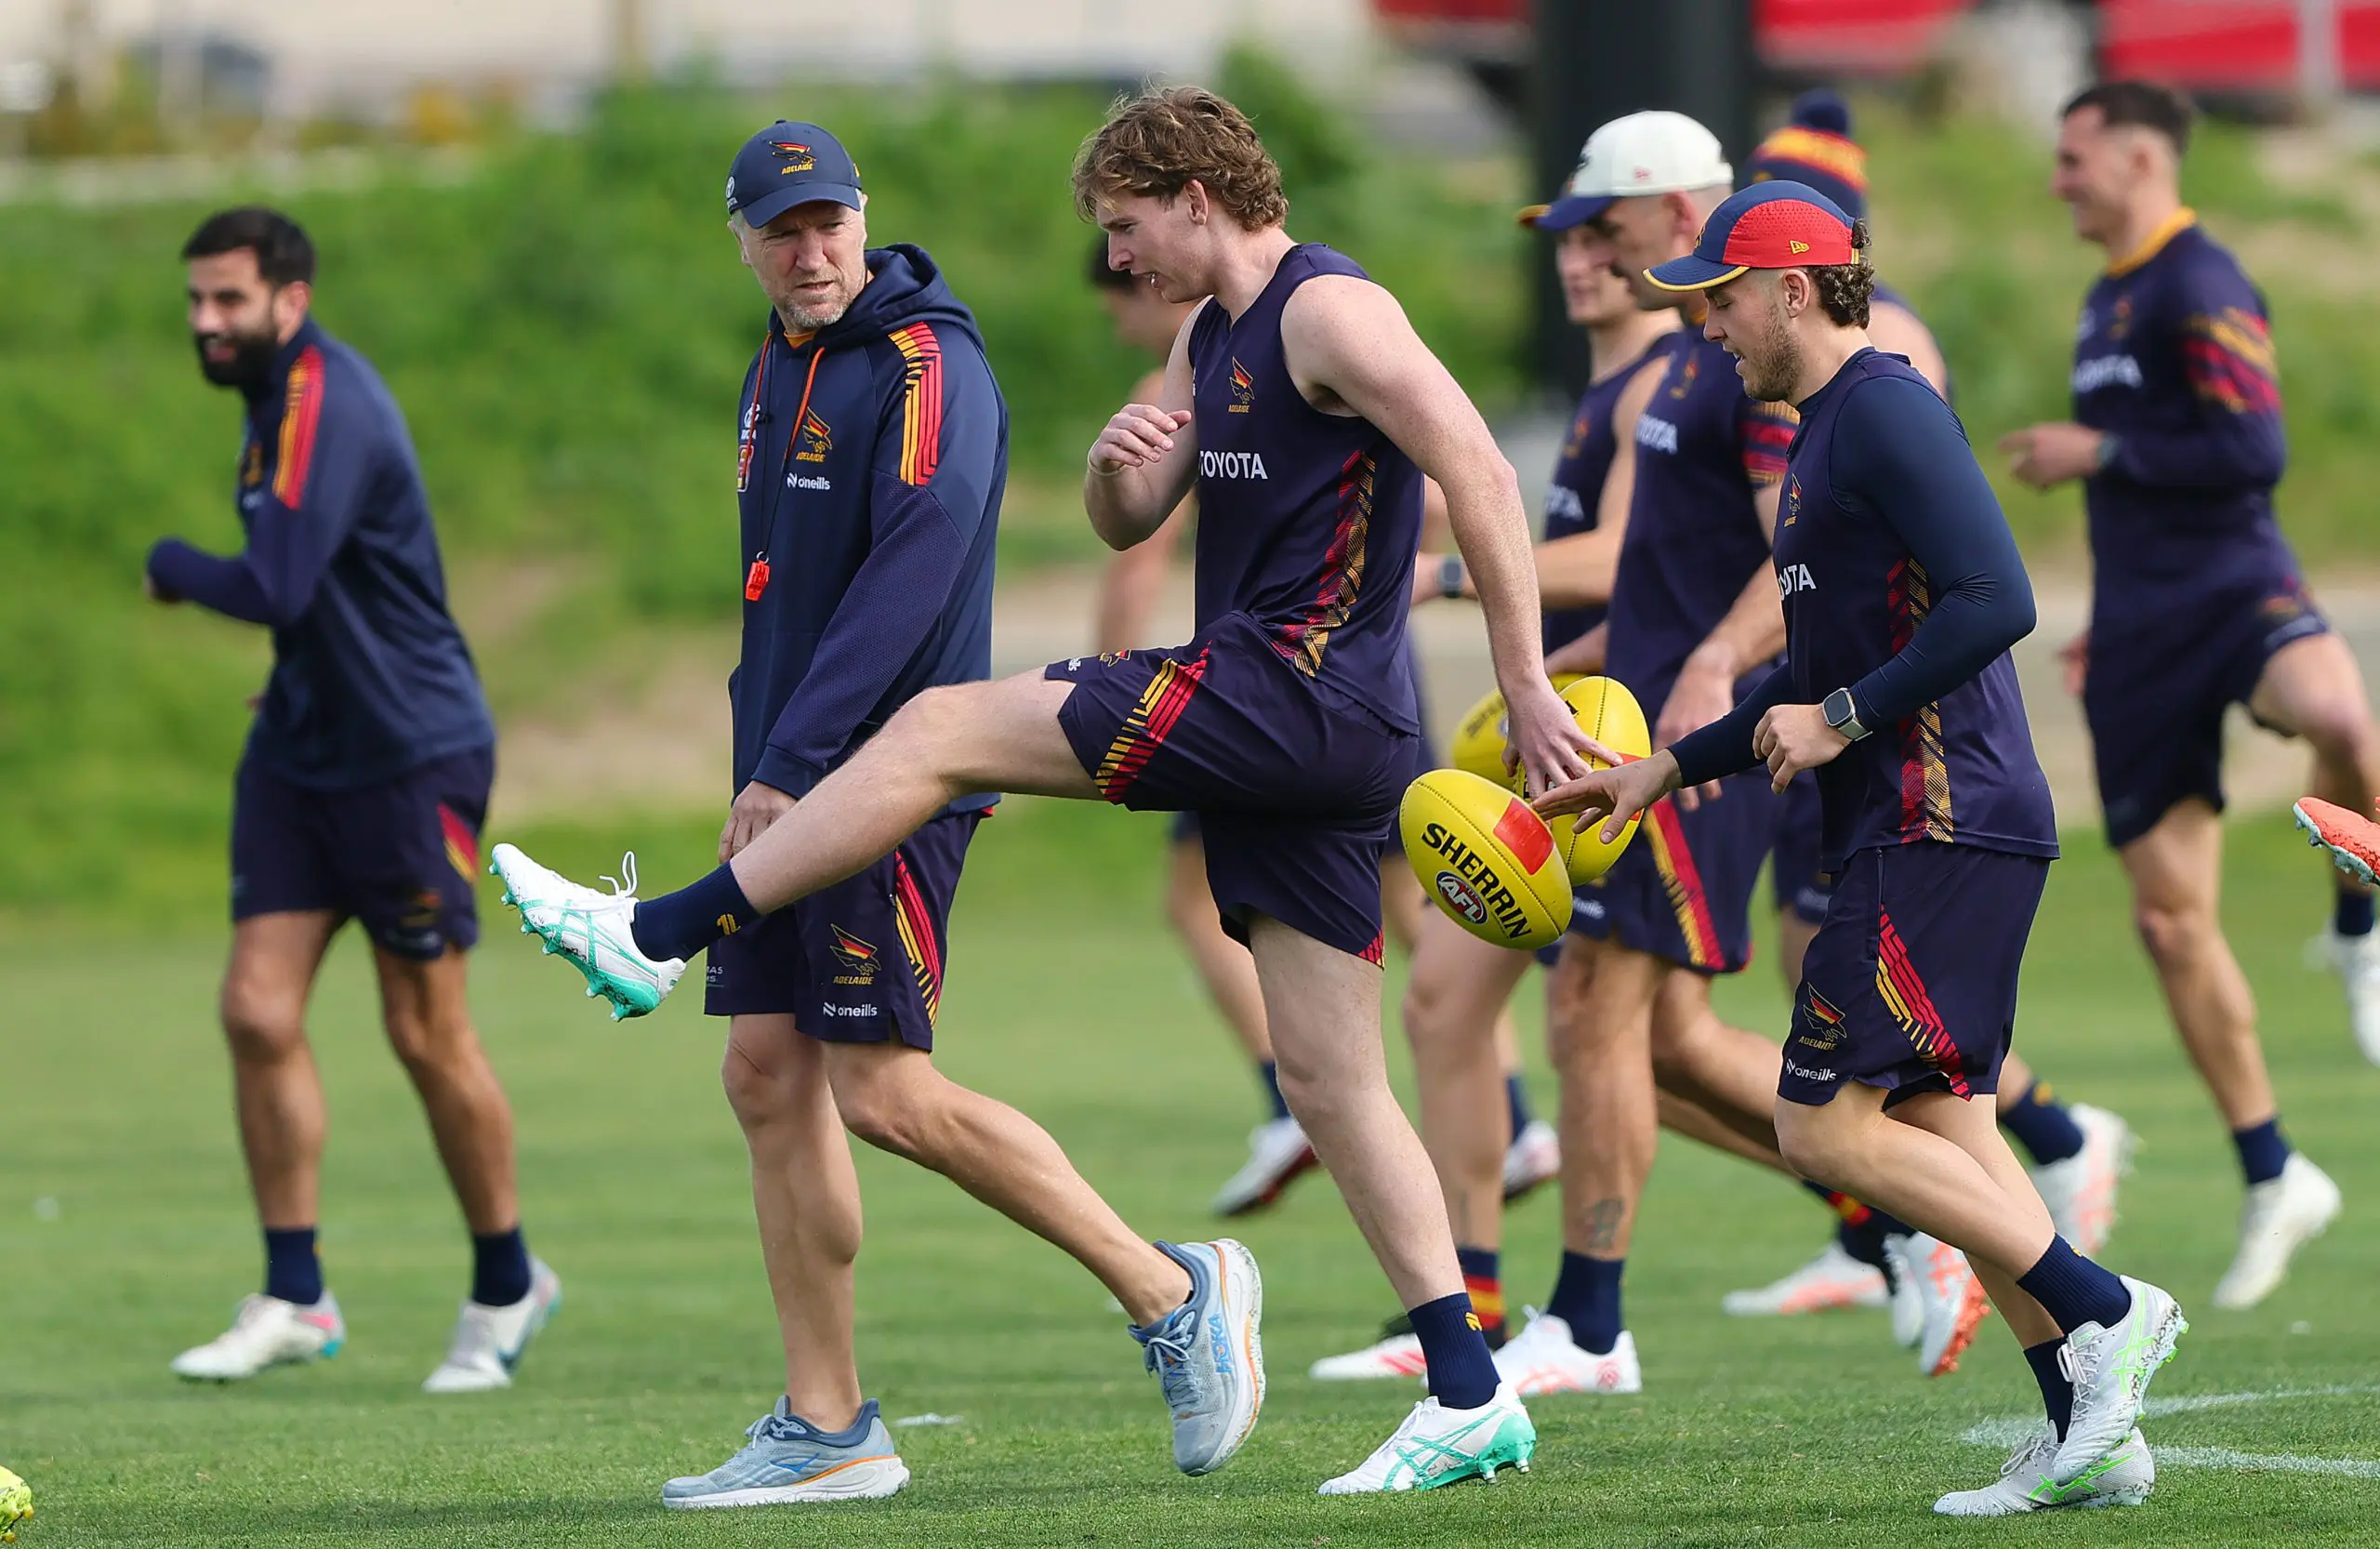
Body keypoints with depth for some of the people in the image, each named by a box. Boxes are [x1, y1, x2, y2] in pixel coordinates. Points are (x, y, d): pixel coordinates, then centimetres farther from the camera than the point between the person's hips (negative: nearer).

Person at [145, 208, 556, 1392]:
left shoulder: (330, 412, -21)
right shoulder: (277, 395, 10)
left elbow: (275, 591, -29)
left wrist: (169, 565, -11)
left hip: (411, 754, -9)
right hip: (300, 750, 9)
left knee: (427, 1036, 0)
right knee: (257, 1012, -2)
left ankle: (506, 1287, 17)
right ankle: (293, 1299, 2)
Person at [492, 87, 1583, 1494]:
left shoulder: (1331, 312, -10)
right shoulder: (1212, 338, 21)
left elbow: (1480, 472, -17)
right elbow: (1128, 524, 25)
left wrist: (1527, 689, -20)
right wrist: (1118, 463, 0)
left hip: (1294, 686, -10)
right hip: (1301, 739, 10)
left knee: (941, 728, -7)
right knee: (1332, 1081, 6)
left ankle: (658, 937, 0)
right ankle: (1472, 1400, 4)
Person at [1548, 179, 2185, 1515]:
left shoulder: (1886, 408, -11)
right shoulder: (1827, 430, 21)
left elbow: (1996, 602, -21)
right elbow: (1825, 673, 30)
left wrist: (1844, 719, -17)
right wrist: (1670, 768, 29)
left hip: (1942, 826, -10)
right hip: (1917, 832, 10)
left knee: (1829, 1123, -11)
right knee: (1941, 1128, 9)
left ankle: (2103, 1309, -10)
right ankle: (2092, 1436, 7)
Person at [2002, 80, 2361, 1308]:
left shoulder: (2200, 286, -7)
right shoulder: (2108, 301, 20)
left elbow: (2252, 450, -18)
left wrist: (2097, 453, -13)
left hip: (2231, 587, -8)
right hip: (2145, 628, 8)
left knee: (2336, 714, -43)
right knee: (2170, 916, 5)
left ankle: (2356, 936, -18)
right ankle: (2271, 1177, 16)